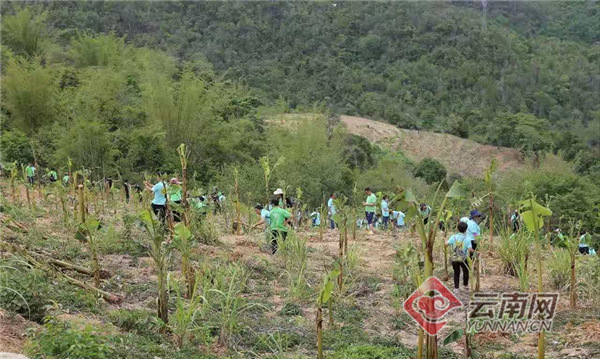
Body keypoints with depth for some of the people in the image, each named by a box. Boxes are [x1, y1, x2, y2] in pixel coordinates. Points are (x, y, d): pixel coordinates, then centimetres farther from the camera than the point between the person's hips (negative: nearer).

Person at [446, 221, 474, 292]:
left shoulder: (453, 237, -7)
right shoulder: (467, 239, -12)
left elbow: (447, 244, -13)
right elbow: (470, 249, -19)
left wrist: (446, 240, 9)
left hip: (454, 258, 1)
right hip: (463, 259, -1)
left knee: (456, 273, 15)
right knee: (466, 271, 23)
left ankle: (456, 287, 13)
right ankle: (465, 285, 35)